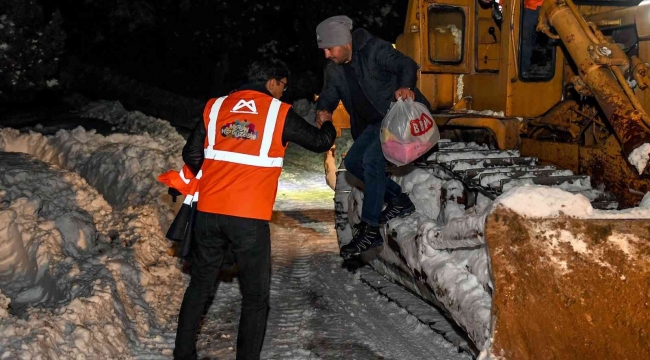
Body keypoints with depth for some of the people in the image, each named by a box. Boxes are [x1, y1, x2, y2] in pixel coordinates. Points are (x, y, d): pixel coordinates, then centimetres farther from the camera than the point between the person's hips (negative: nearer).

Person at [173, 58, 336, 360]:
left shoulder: (215, 107, 9)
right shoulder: (280, 113, 1)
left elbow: (191, 154, 10)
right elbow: (319, 142, 12)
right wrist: (327, 124, 35)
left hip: (209, 212, 4)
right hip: (250, 218, -4)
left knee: (200, 284, 18)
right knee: (255, 296, 8)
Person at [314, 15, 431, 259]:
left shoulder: (374, 49, -18)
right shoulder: (333, 69, 4)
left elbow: (406, 65, -24)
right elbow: (329, 94, 5)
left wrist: (404, 86, -46)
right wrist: (323, 110, -19)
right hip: (375, 123, 9)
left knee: (372, 159, -24)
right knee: (353, 161, 5)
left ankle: (370, 231, -22)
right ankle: (398, 200, 16)